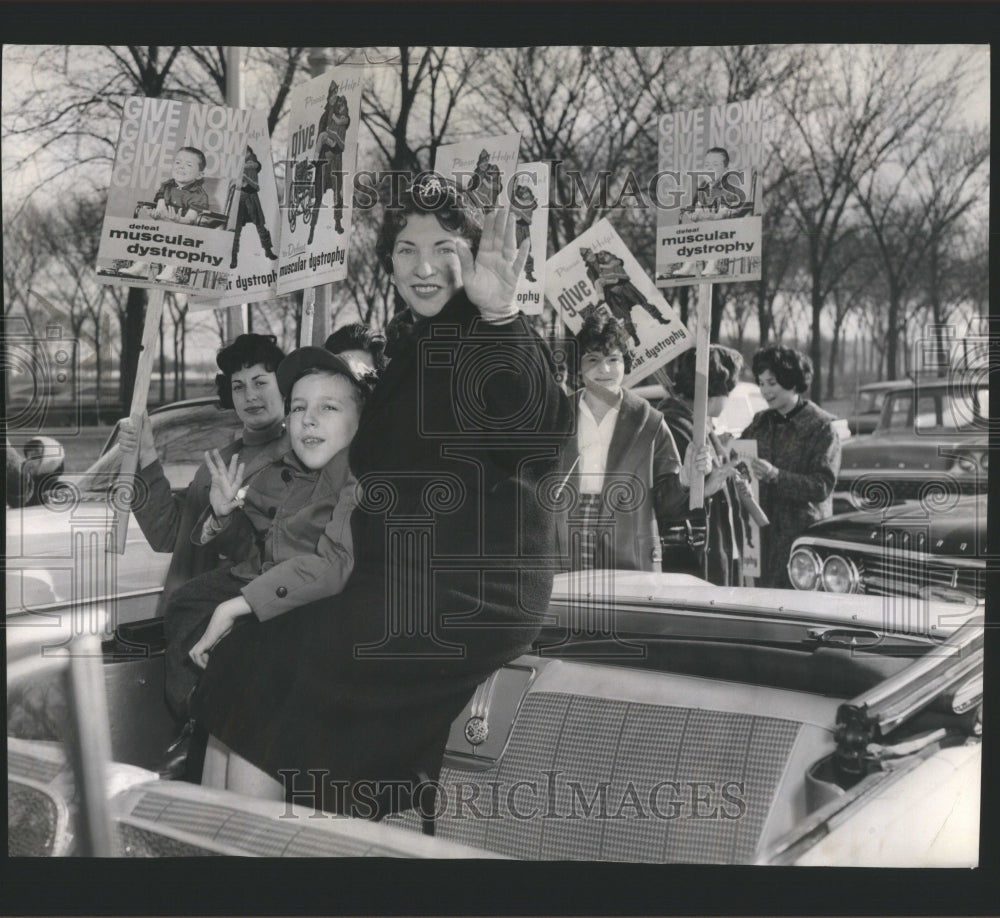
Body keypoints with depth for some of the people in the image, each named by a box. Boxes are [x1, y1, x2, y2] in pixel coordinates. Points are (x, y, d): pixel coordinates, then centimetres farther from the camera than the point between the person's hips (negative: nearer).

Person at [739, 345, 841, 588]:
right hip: (761, 531, 5)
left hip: (804, 533, -5)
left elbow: (822, 486, -12)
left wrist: (775, 475, -24)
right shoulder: (760, 422, 14)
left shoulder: (821, 426, -4)